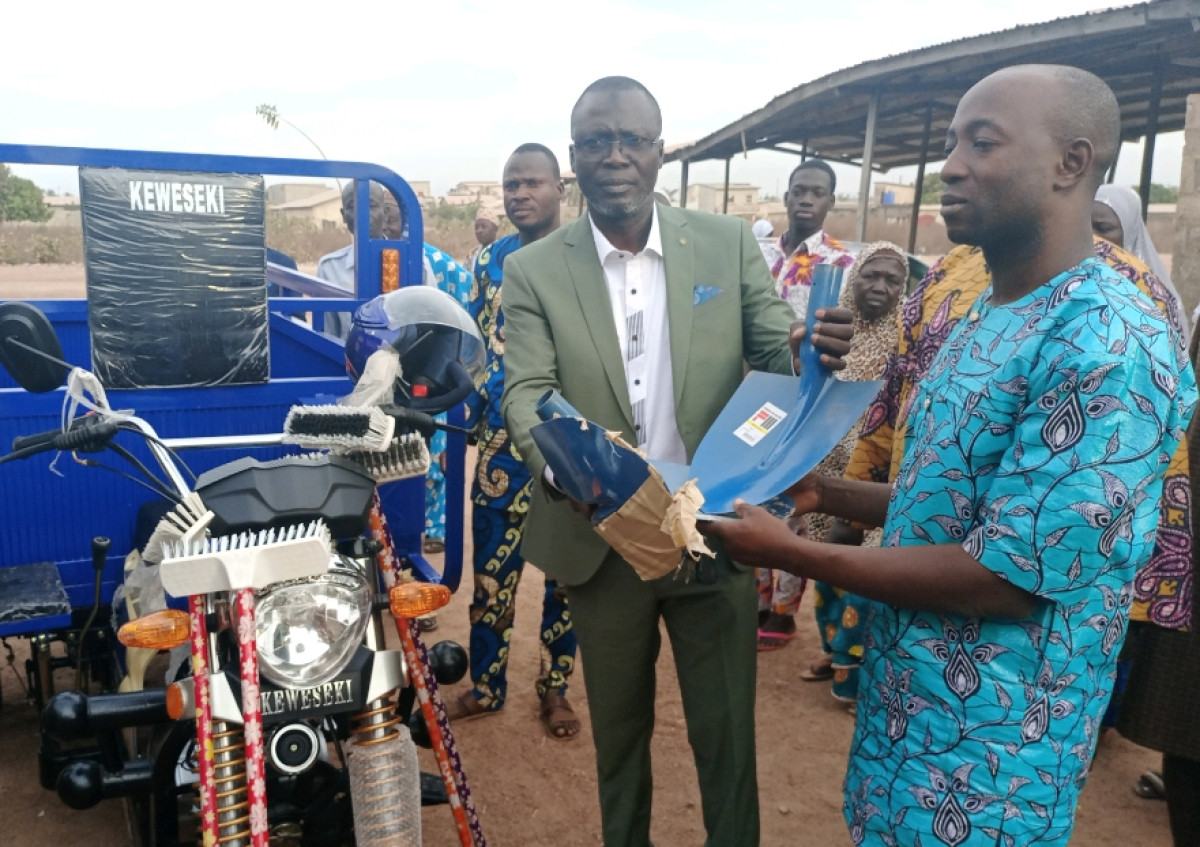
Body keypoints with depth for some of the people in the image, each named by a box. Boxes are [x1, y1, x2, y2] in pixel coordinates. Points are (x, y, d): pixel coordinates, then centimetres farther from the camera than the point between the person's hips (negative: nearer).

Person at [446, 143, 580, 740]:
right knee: (492, 565, 7)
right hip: (502, 438, 3)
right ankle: (486, 686, 25)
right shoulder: (490, 260, 8)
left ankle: (555, 687, 26)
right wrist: (464, 411, 7)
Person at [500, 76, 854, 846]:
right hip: (601, 540, 1)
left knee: (727, 736, 13)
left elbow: (775, 356, -2)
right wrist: (560, 459, -33)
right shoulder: (533, 271, -3)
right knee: (618, 728, 21)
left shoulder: (730, 244, -1)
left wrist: (809, 353, -27)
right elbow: (525, 393, -11)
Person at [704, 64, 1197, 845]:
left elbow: (1011, 576, -27)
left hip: (990, 745, -8)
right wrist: (829, 494, 0)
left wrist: (795, 554, -22)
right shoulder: (987, 316, 6)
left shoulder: (1109, 346, -24)